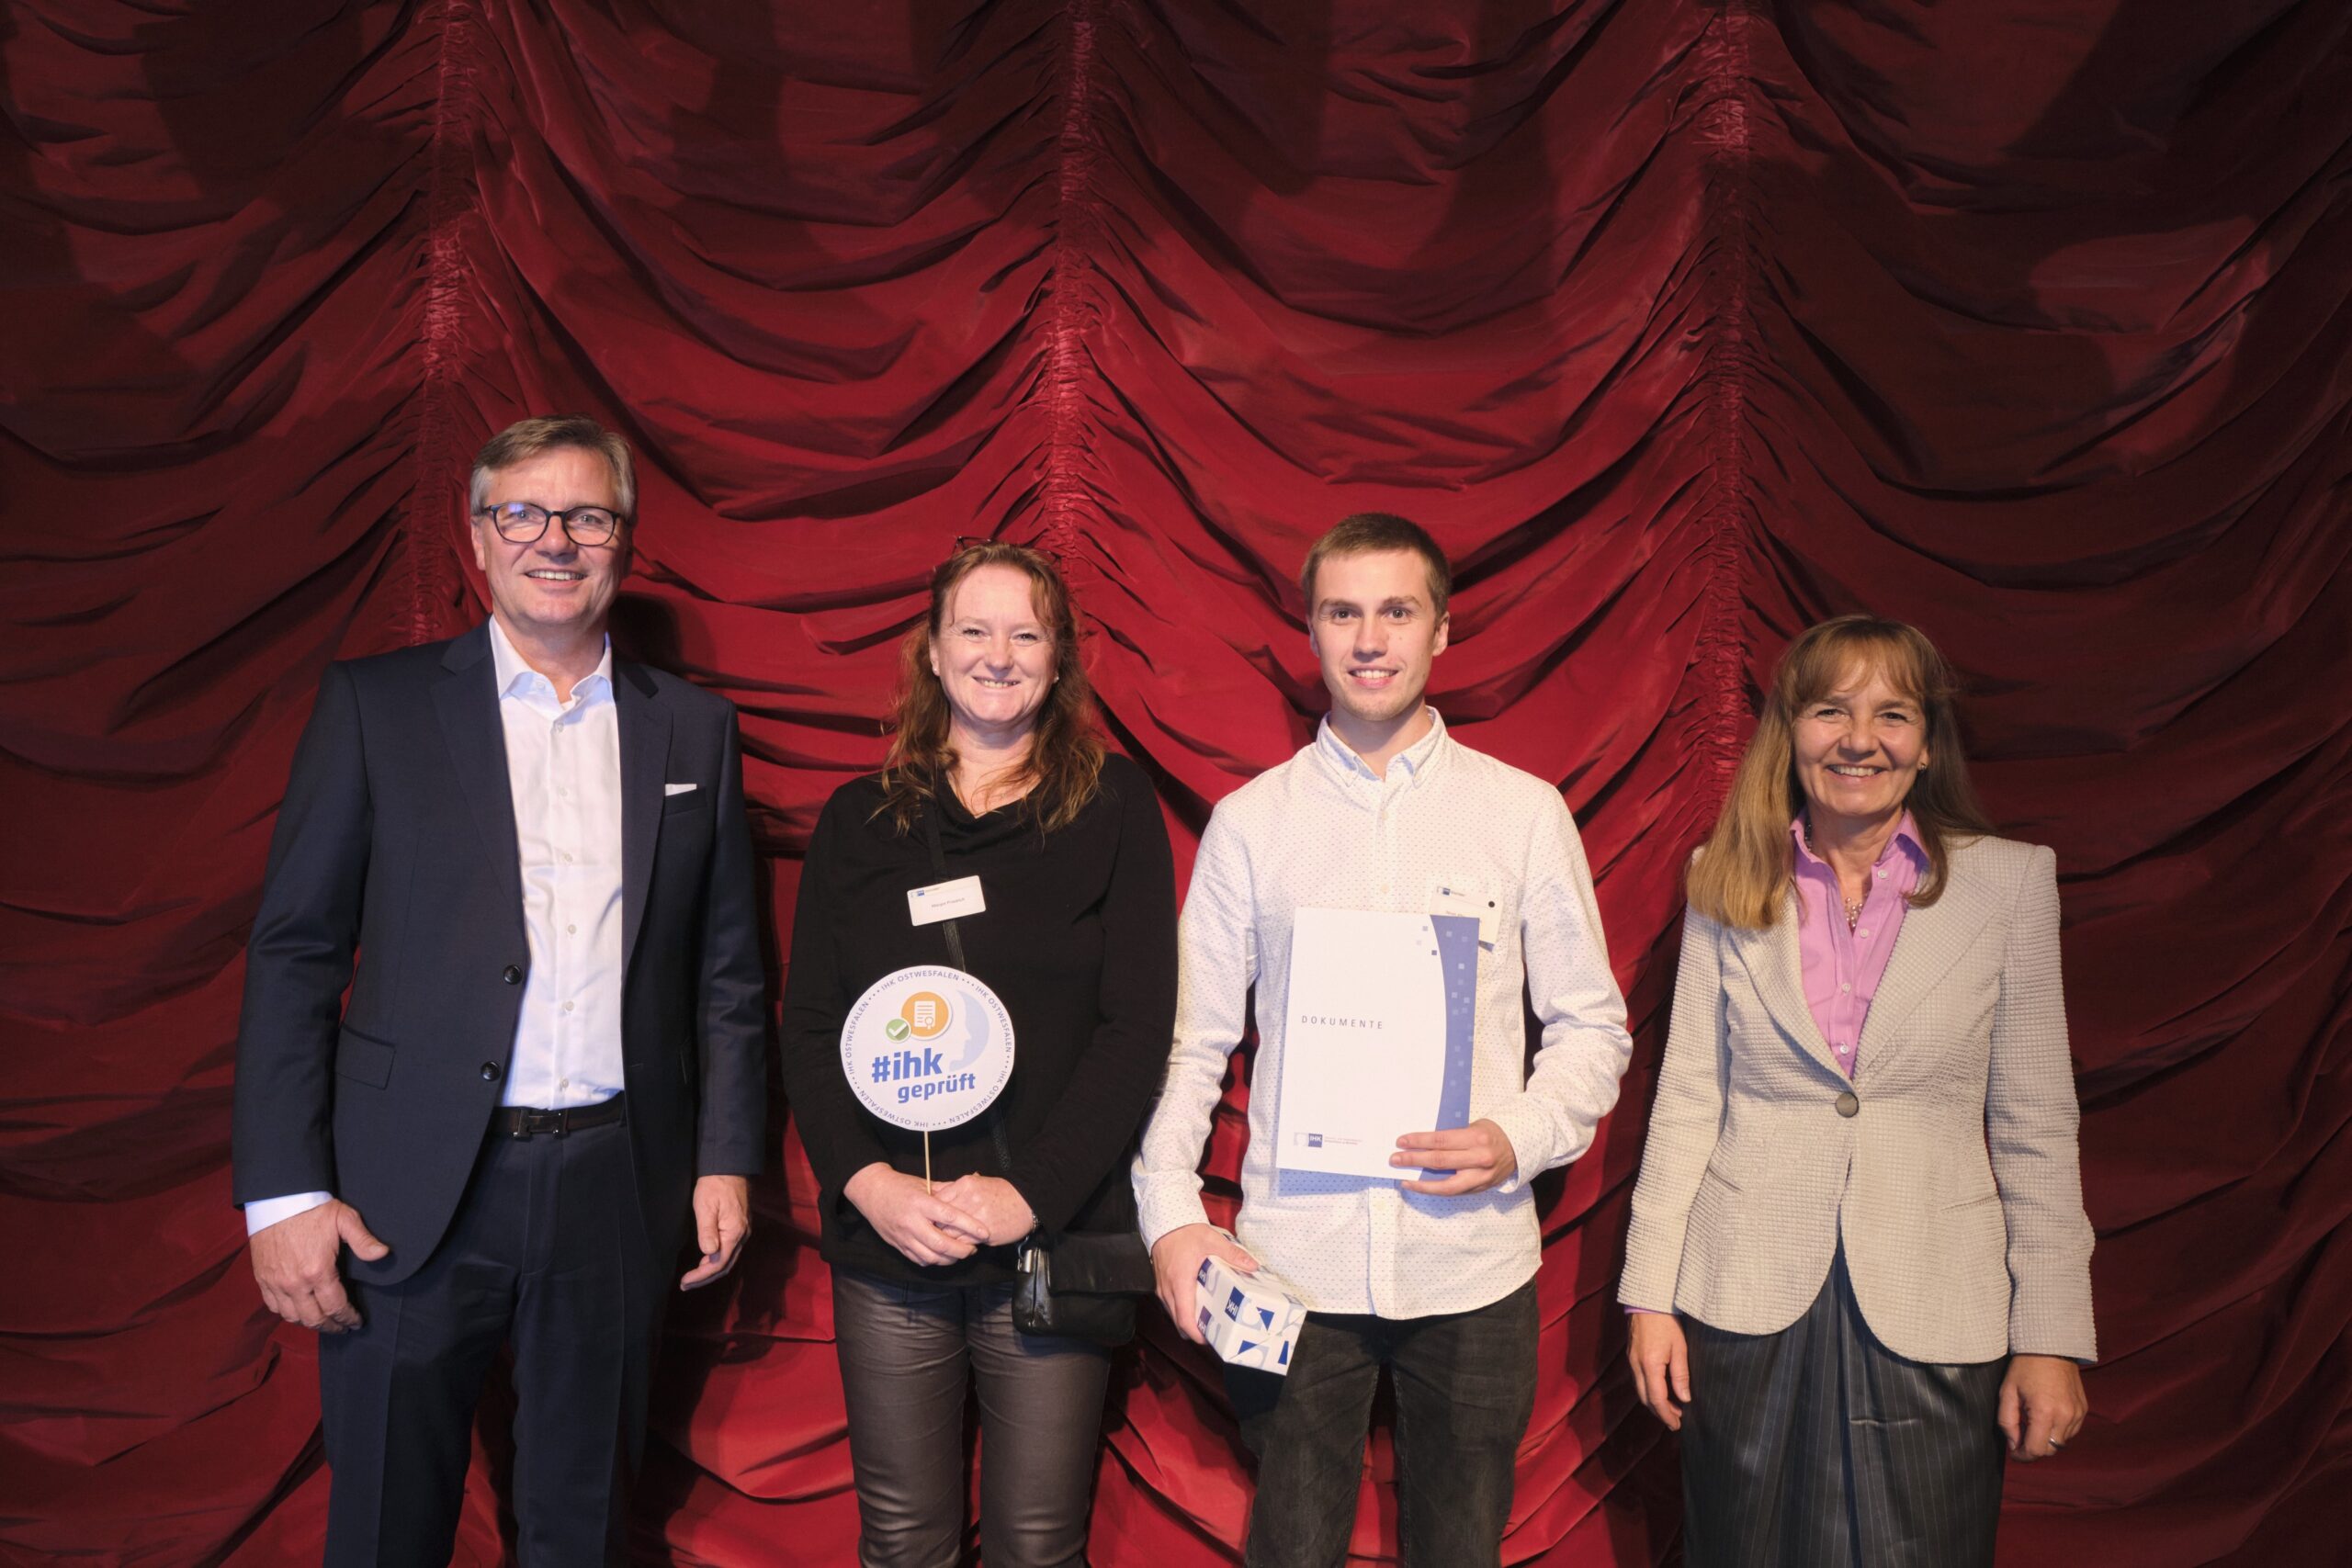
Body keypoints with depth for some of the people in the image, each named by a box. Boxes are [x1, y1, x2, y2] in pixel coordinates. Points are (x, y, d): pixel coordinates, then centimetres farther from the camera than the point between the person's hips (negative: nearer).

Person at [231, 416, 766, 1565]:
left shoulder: (695, 729, 8)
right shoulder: (374, 705, 1)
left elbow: (727, 968, 10)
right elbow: (295, 951, -1)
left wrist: (726, 1159, 5)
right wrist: (283, 1189, -7)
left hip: (615, 1190, 2)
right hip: (412, 1194, -2)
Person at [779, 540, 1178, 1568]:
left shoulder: (1114, 807, 3)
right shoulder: (859, 819, 9)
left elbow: (1139, 1025, -4)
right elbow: (808, 1028, 6)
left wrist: (1029, 1193, -12)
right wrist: (867, 1181, -10)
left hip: (1057, 1238, -2)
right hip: (885, 1245, 2)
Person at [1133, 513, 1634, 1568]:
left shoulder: (1525, 812, 2)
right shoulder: (1248, 822, 3)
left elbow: (1592, 1025, 6)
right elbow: (1191, 1040, 5)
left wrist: (1521, 1138, -12)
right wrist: (1171, 1214, -7)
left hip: (1472, 1264, 0)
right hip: (1290, 1266, 0)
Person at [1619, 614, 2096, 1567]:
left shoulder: (2009, 883, -1)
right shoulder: (1730, 885, 2)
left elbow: (2035, 1125, 0)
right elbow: (1687, 1097, 3)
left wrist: (2051, 1339, -1)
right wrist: (1650, 1296, 1)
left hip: (1930, 1313, -1)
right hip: (1747, 1304, 1)